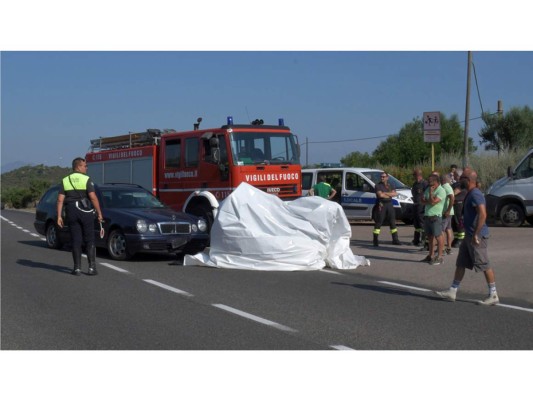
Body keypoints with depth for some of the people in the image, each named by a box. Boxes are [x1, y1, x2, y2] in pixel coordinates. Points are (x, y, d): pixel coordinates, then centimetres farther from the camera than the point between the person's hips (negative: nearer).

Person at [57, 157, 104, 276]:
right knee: (89, 240, 5)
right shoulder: (86, 179, -5)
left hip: (71, 212, 3)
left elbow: (60, 200, 0)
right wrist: (99, 213, -7)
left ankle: (77, 268, 5)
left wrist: (59, 216, 2)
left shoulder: (65, 181, 6)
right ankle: (92, 267, 0)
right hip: (85, 211, -3)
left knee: (76, 241, 7)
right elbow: (93, 197, -13)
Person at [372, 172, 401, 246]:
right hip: (381, 205, -5)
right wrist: (390, 195, -3)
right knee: (378, 222, -6)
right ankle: (376, 240, -3)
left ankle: (395, 239, 15)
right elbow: (380, 195, -16)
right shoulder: (378, 186, -1)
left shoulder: (390, 186, 15)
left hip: (389, 205, 5)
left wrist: (385, 193, -11)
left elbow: (395, 193, -1)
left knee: (393, 222, 8)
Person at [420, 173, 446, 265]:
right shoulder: (428, 189, 14)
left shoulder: (441, 191, -11)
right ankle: (431, 255, 23)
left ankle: (439, 257, -2)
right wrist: (429, 201, -10)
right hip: (427, 216, 8)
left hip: (435, 217, -8)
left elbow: (433, 201, -21)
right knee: (430, 237, 14)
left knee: (438, 237, -5)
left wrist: (431, 192, -10)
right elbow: (423, 201, 8)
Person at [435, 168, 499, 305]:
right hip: (469, 235, 11)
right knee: (460, 263, 13)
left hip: (477, 236, -11)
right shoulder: (470, 194, 14)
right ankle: (452, 292, 19)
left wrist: (476, 234, -27)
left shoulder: (475, 194, -18)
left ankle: (493, 296, 3)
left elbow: (483, 214, -27)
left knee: (484, 265, -4)